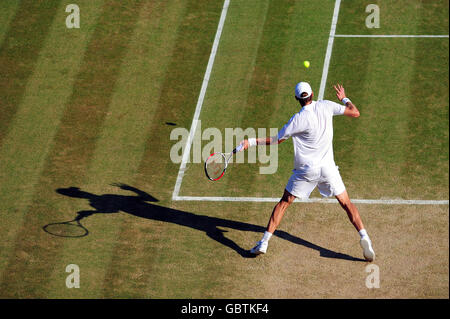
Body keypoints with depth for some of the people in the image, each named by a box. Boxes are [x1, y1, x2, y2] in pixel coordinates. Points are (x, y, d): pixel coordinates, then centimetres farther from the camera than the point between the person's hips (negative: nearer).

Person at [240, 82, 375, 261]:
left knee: (284, 203, 9)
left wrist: (251, 142, -2)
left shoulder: (298, 119, -15)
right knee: (346, 204, 9)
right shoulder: (326, 106, -6)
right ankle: (364, 237, -7)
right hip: (327, 167, 2)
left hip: (306, 169, -2)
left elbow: (277, 140, -8)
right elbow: (355, 113, 3)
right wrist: (344, 98, 21)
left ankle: (264, 242, 5)